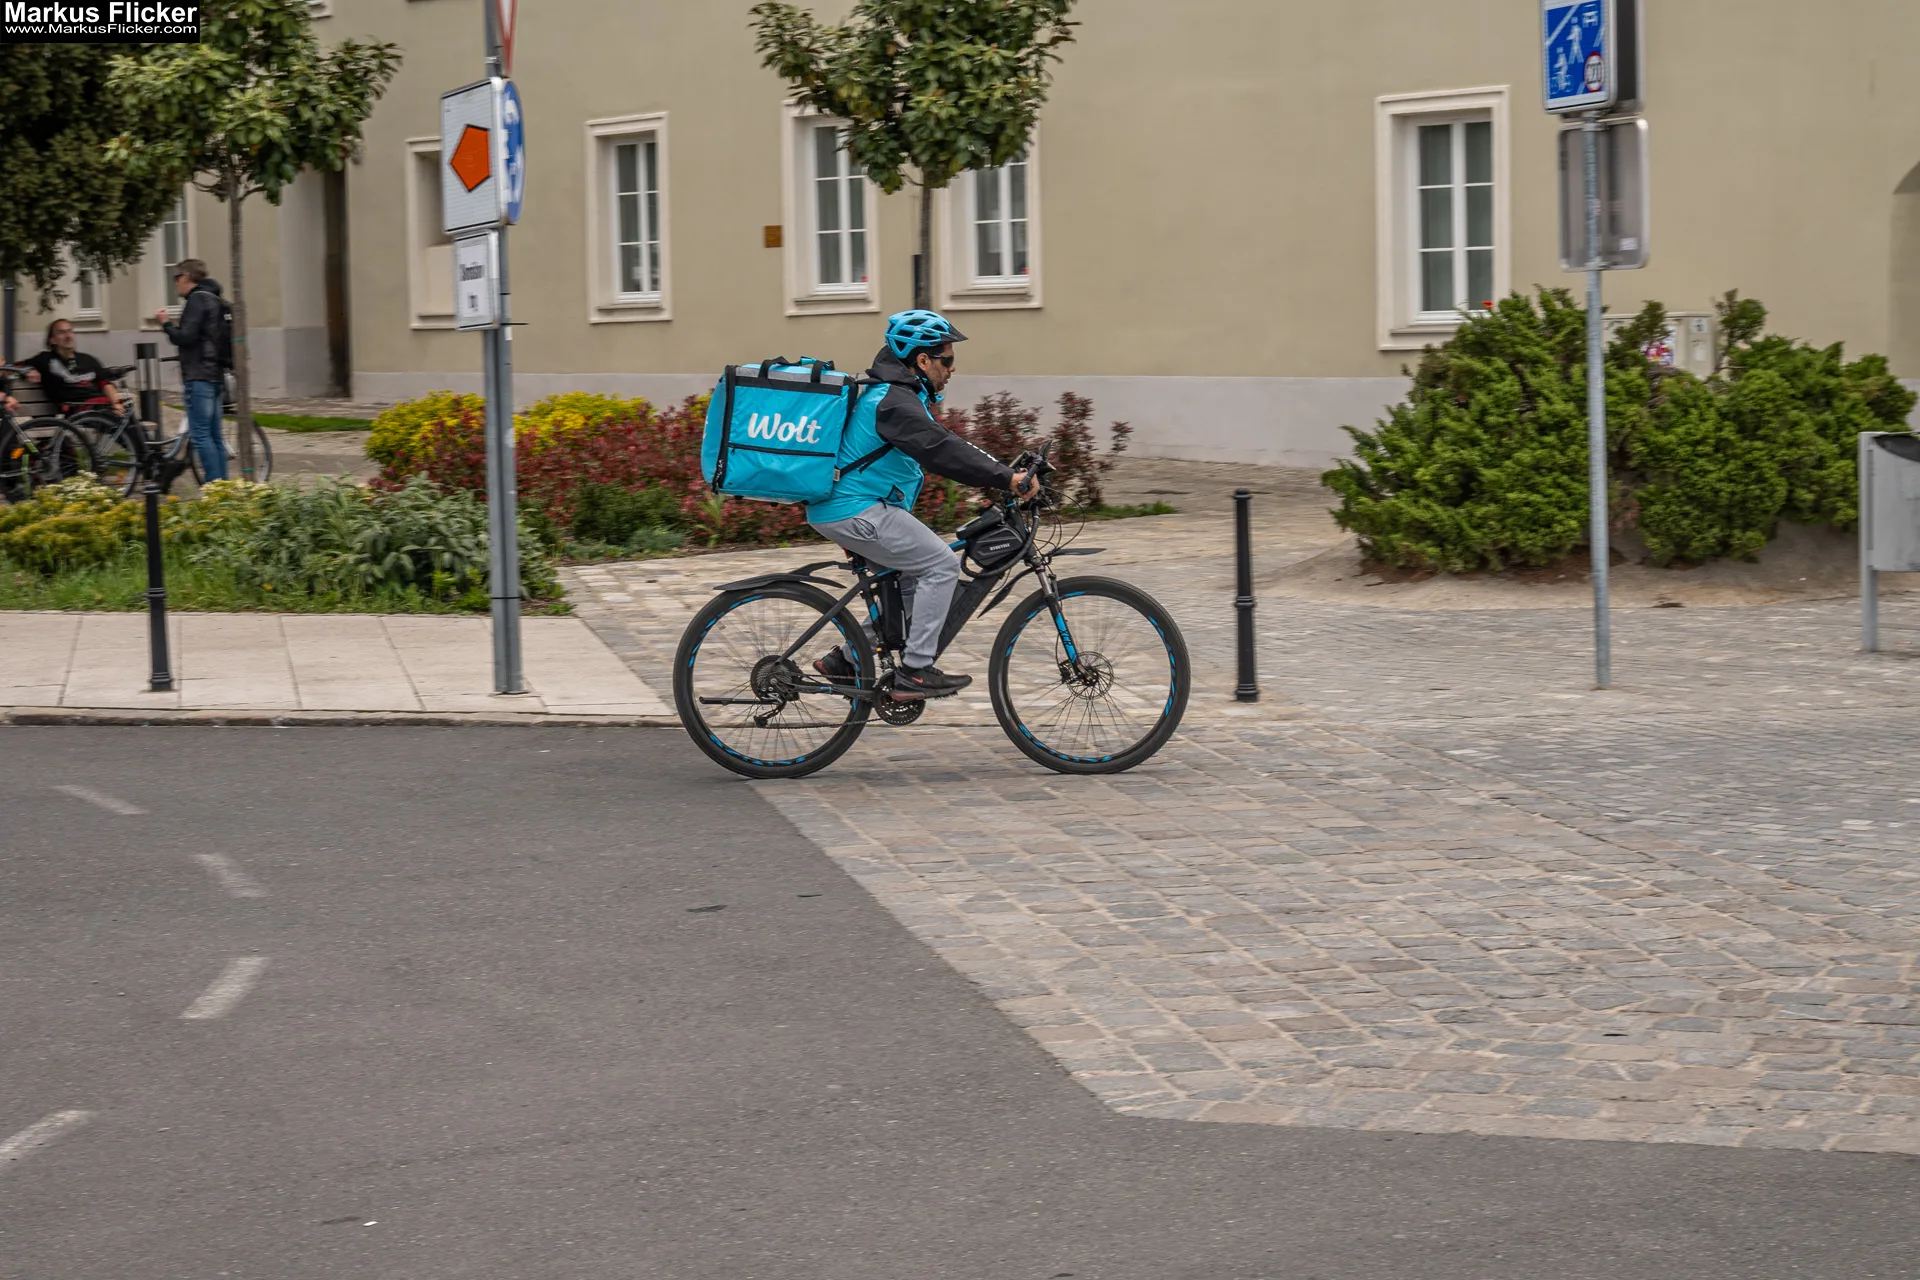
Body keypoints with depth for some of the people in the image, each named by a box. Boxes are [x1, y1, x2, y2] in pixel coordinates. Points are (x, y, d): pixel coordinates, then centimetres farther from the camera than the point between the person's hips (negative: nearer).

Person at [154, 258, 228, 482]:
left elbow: (185, 337, -17)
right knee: (214, 436, 10)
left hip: (199, 377, -10)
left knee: (200, 434, -10)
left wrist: (166, 323, -2)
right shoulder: (216, 301, 19)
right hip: (216, 377, 10)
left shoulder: (197, 300, -10)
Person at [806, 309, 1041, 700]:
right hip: (855, 511, -11)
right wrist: (1007, 478, -33)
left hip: (841, 507, 11)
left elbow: (941, 447, 21)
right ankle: (915, 672, -9)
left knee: (913, 579, 17)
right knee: (942, 565, -10)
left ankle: (846, 661, 19)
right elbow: (941, 450, -29)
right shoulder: (895, 401, -18)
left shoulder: (896, 393, 17)